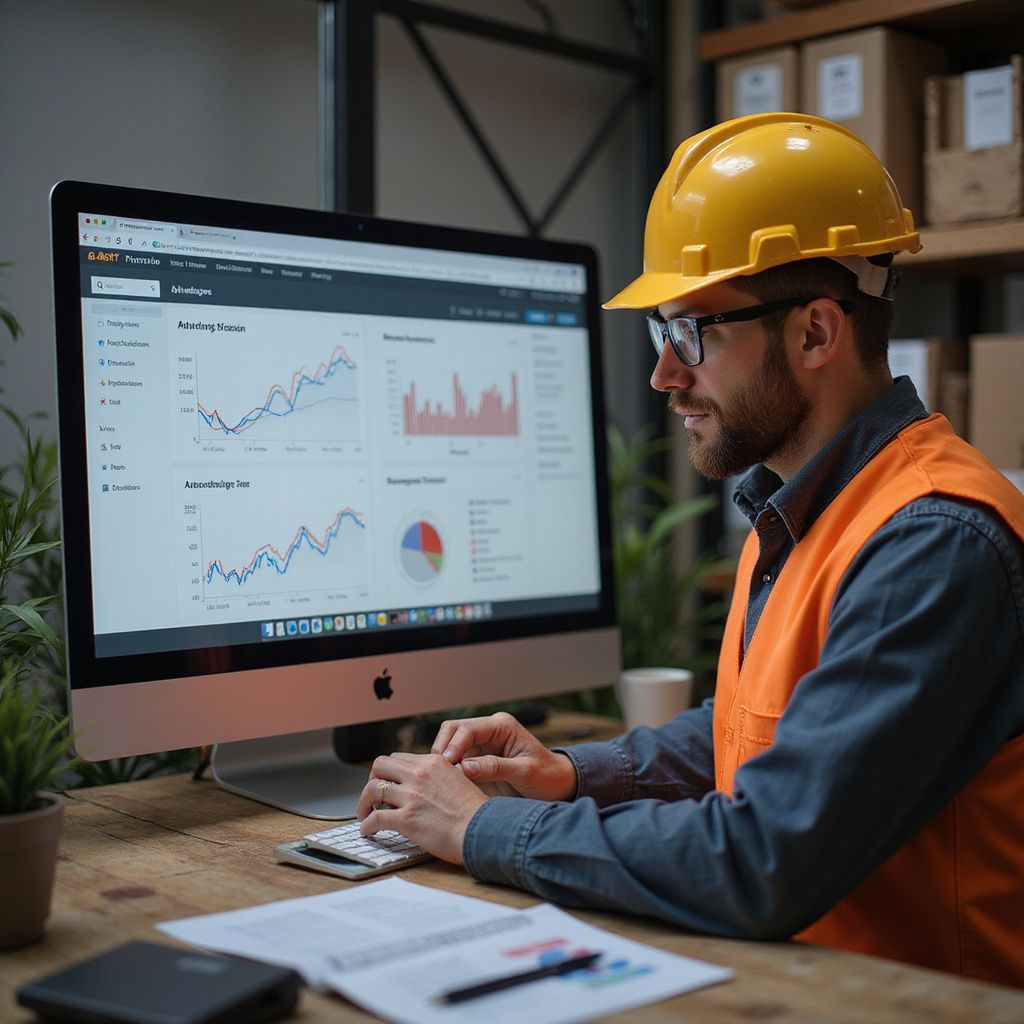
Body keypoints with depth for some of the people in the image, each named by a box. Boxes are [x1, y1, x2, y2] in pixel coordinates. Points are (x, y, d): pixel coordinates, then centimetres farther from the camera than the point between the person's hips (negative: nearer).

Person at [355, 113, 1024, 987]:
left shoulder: (934, 545, -23)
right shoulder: (793, 514, 8)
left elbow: (765, 865, -27)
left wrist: (488, 831, -16)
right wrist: (575, 774, 5)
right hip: (790, 962, 7)